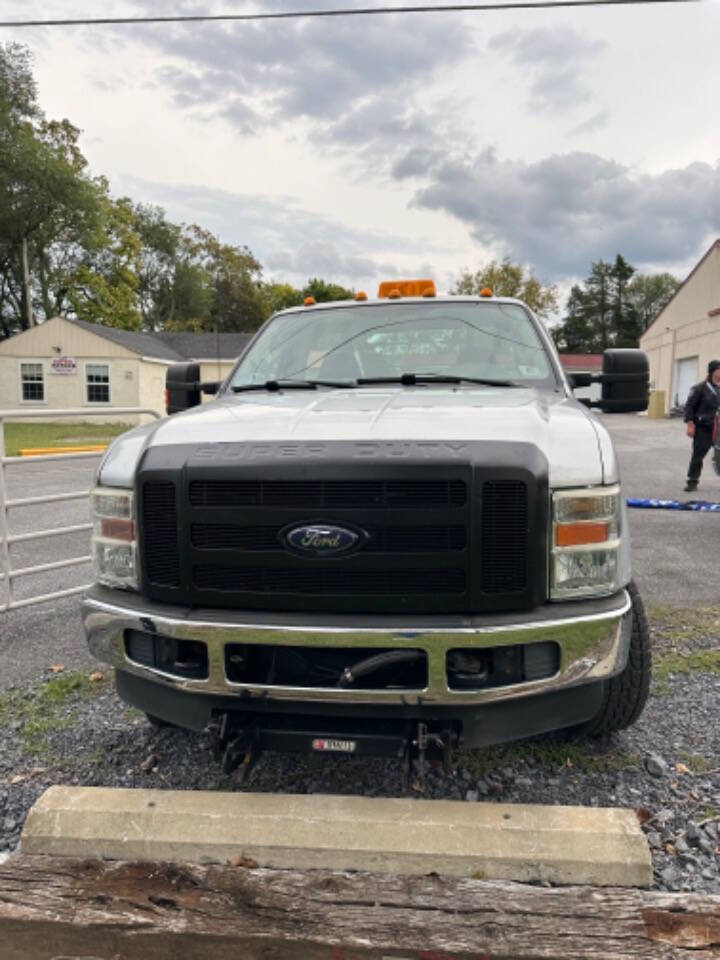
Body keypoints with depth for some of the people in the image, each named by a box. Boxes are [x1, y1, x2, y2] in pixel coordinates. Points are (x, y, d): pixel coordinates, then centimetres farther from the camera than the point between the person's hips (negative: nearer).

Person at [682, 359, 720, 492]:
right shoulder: (701, 388, -7)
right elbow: (689, 406, -8)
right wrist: (690, 424, -13)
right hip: (703, 429, -4)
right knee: (697, 455, 1)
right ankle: (692, 481, 10)